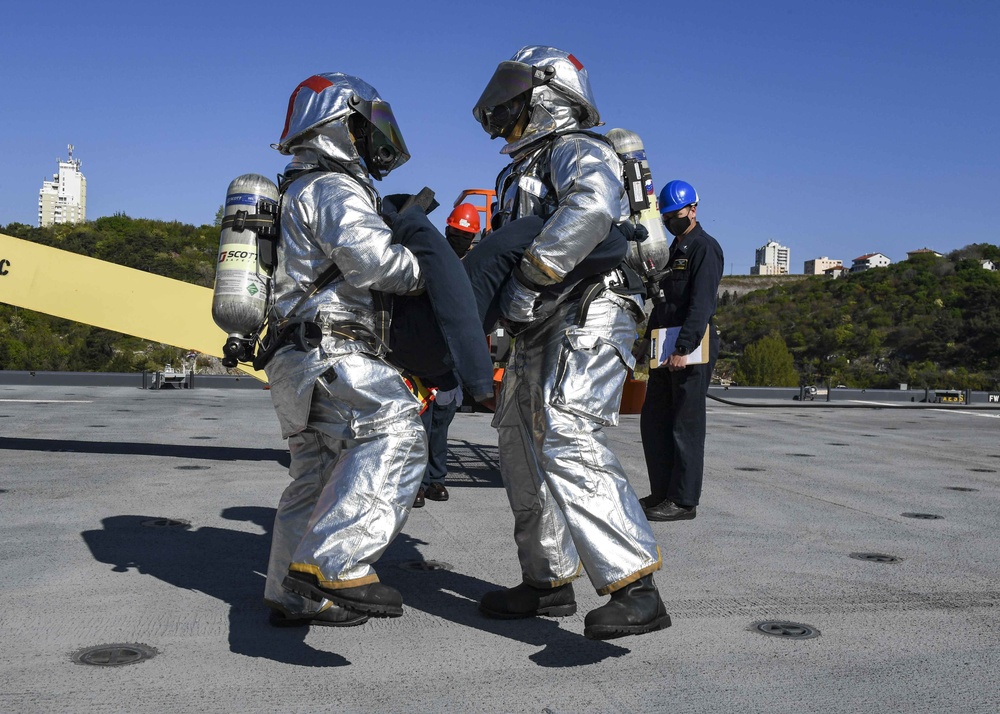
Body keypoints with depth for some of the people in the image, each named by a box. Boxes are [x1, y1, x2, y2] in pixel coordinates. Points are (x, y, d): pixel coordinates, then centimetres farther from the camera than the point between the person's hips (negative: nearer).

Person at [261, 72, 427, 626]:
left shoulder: (301, 192, 26)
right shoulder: (335, 189, -8)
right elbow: (369, 257, -24)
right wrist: (421, 272, -8)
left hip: (303, 361, 11)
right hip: (332, 355, -11)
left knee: (321, 476, 15)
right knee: (395, 435, -22)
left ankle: (293, 596, 22)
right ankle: (333, 564, -30)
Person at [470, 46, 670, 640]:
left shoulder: (578, 150, -4)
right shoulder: (525, 172, 29)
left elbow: (591, 206, -28)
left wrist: (528, 278, -28)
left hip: (585, 322, -10)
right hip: (541, 332, 11)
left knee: (568, 443, -24)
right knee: (524, 450, 12)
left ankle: (635, 589, -26)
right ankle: (550, 582, 22)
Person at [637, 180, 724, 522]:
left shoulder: (704, 248, -8)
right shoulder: (674, 250, 22)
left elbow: (701, 304, -19)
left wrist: (683, 348, -26)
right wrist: (649, 339, 21)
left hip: (692, 350, -10)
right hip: (667, 347, 10)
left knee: (686, 425, -5)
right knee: (653, 421, 11)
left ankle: (684, 501, 1)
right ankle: (662, 493, 19)